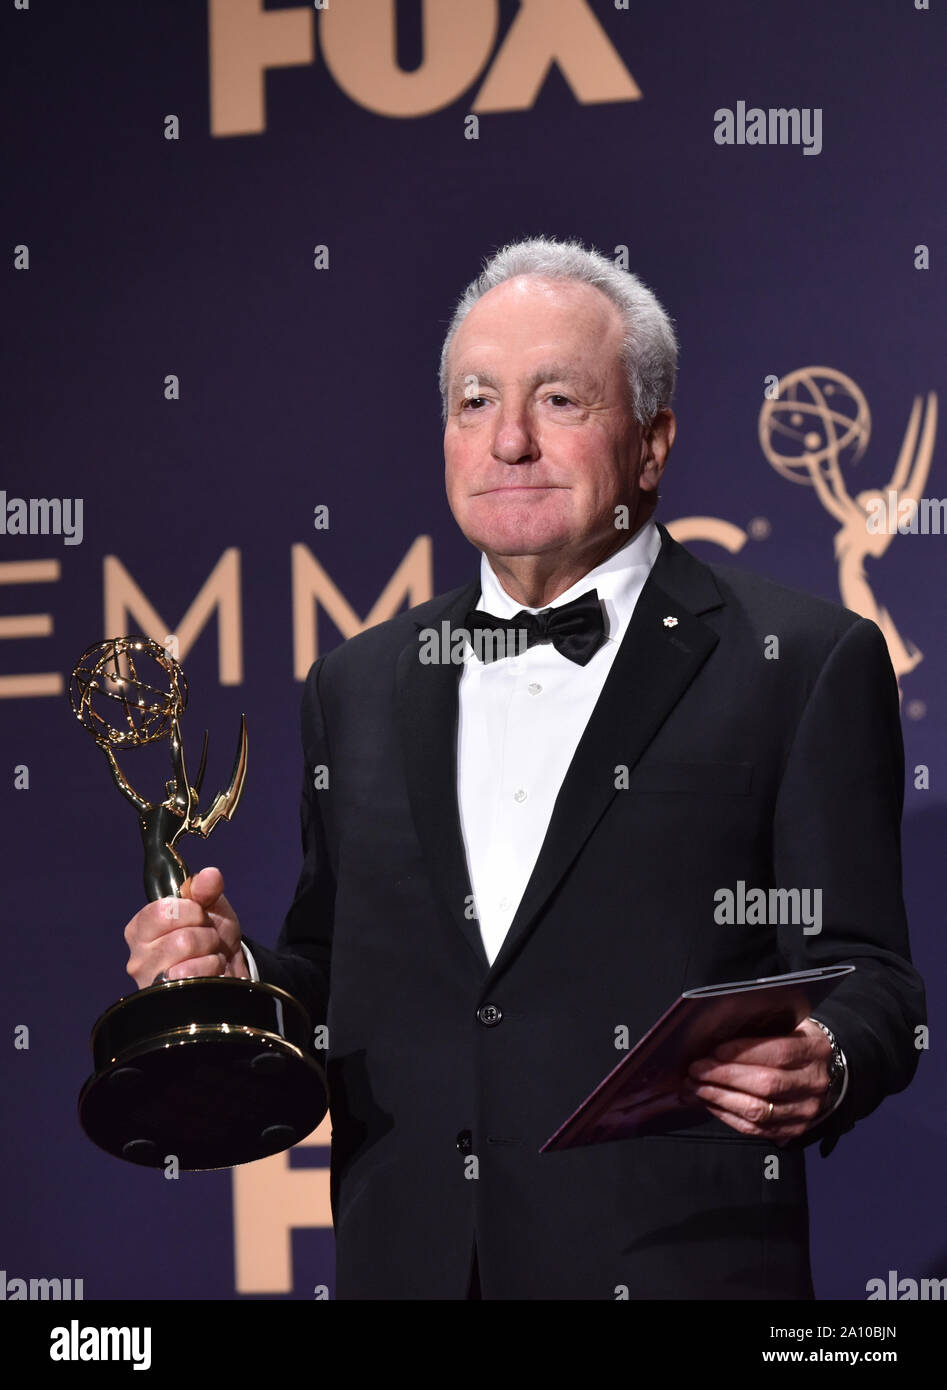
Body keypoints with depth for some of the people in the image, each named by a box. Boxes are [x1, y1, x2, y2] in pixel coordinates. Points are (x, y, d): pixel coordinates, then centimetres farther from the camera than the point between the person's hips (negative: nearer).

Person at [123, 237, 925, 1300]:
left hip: (674, 1261, -4)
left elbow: (864, 978, -5)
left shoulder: (807, 664, -2)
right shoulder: (359, 687, 12)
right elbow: (337, 986, 15)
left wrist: (822, 1063, -24)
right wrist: (238, 977, -4)